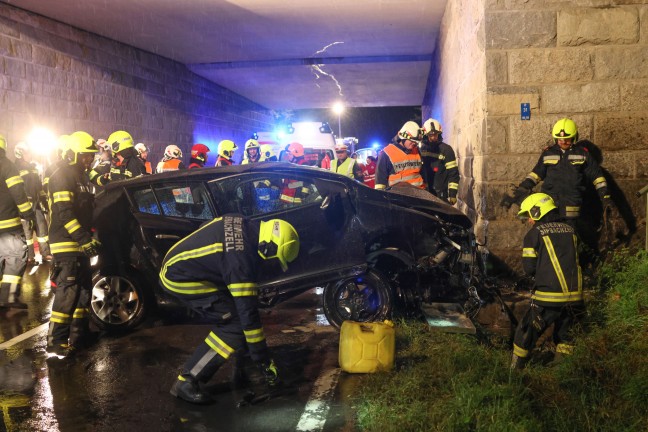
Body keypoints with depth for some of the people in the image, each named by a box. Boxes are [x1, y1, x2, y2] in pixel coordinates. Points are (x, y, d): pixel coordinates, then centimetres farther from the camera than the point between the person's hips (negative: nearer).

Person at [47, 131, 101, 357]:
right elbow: (65, 213, -22)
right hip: (66, 244, -10)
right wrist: (84, 239, -26)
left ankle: (78, 335, 22)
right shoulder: (62, 176, -13)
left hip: (80, 243, 10)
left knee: (84, 289, 13)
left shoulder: (81, 177, 18)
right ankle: (56, 342, -9)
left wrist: (89, 236, 23)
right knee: (67, 292, -13)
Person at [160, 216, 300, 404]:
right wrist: (263, 360, -18)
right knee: (236, 325, -13)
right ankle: (186, 381, -8)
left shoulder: (247, 225, -3)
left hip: (178, 263, 10)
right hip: (180, 277, -10)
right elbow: (247, 311, -26)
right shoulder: (241, 257, -28)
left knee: (230, 319, 10)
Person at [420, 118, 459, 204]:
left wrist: (452, 193, -11)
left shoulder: (446, 149, -3)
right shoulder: (421, 149, 10)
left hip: (441, 193, -4)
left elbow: (453, 172, -6)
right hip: (424, 192, 4)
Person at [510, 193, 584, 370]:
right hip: (574, 297, 5)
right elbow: (574, 260, 15)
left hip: (548, 297, -5)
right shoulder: (570, 230, 8)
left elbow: (529, 268, -6)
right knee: (564, 336, 21)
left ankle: (515, 371, 13)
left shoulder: (535, 233, -6)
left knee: (525, 336, 8)